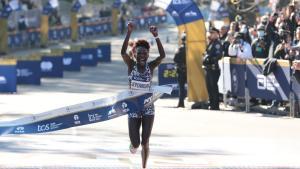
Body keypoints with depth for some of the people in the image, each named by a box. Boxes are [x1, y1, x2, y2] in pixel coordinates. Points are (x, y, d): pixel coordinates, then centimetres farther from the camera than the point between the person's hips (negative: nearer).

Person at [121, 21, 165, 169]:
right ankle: (134, 144, 39)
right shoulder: (131, 65, -6)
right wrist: (129, 33, -33)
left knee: (145, 143, 0)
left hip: (148, 108, 0)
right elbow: (123, 52, -23)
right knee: (135, 143, 1)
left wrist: (156, 36, -30)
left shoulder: (151, 66, -4)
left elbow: (162, 55, -21)